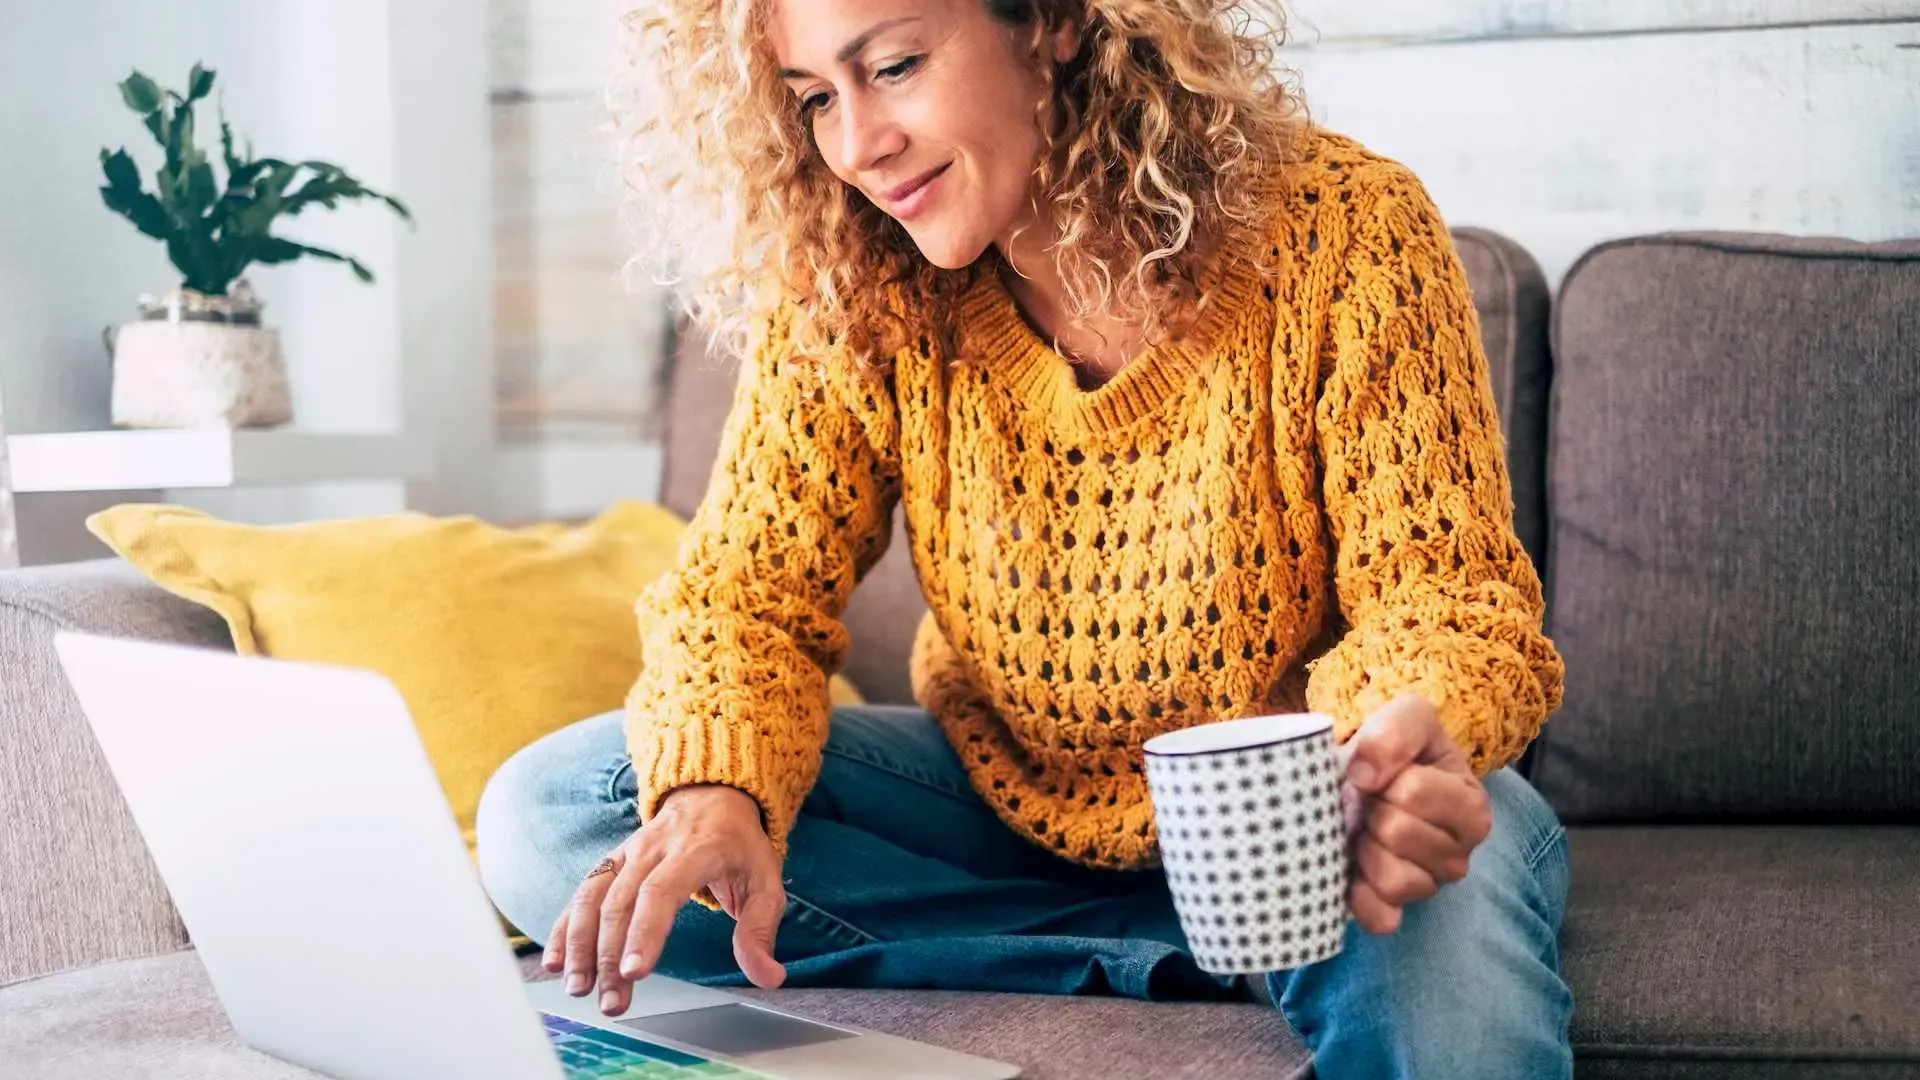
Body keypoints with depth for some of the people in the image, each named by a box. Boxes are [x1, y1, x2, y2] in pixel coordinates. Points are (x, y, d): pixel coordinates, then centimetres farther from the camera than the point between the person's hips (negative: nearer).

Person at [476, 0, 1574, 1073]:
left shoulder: (1340, 231, -17)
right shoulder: (841, 295, -8)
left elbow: (1438, 585, -17)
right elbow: (749, 592, -10)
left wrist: (1404, 746, -42)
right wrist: (714, 793, -33)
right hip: (1008, 803, 6)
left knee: (1450, 901, -42)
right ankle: (1187, 963, -16)